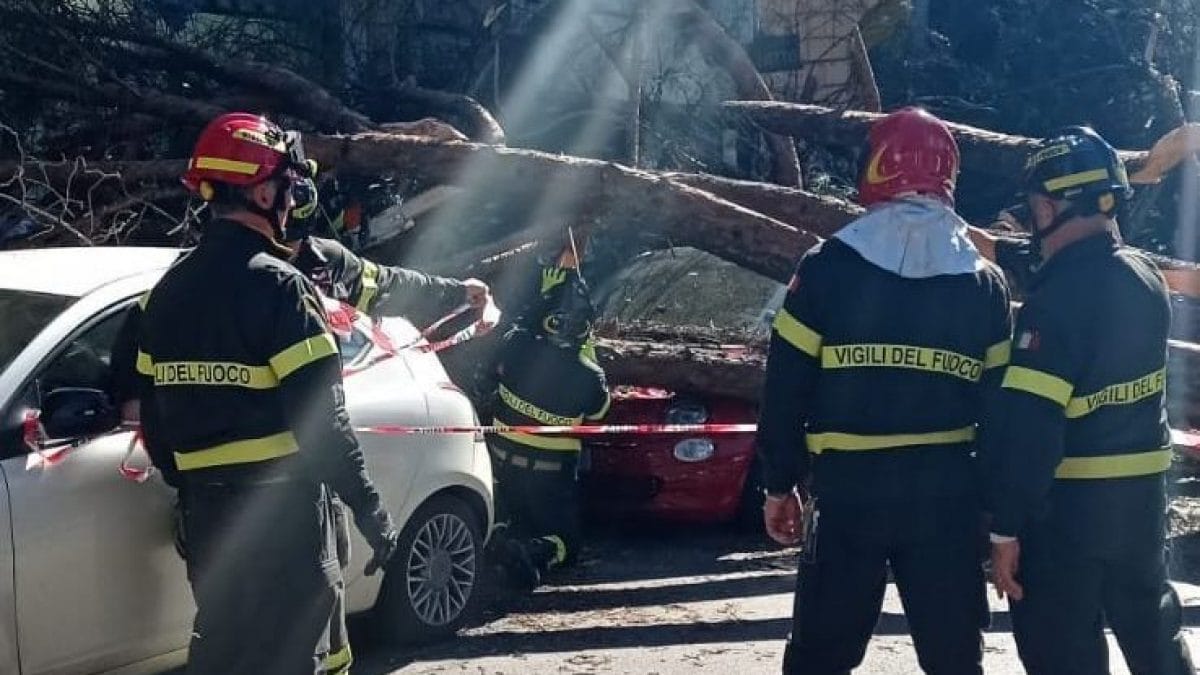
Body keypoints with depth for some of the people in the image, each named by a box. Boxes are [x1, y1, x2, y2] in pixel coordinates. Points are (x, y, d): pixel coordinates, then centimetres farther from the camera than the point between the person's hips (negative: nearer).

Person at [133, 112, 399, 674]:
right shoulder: (275, 284, -14)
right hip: (281, 506, -7)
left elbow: (153, 418, 13)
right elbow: (320, 417, -19)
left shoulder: (169, 291, 9)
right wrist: (369, 509, -15)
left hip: (208, 508, 7)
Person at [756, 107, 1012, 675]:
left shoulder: (829, 266, -5)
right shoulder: (984, 282, 3)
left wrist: (780, 484, 5)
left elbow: (785, 387, -4)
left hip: (848, 486, -2)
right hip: (948, 493, 2)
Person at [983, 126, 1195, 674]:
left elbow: (1028, 422, -23)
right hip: (1144, 493, 8)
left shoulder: (1060, 295, -21)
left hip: (1068, 505, -8)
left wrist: (1005, 527, -18)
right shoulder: (1146, 277, 4)